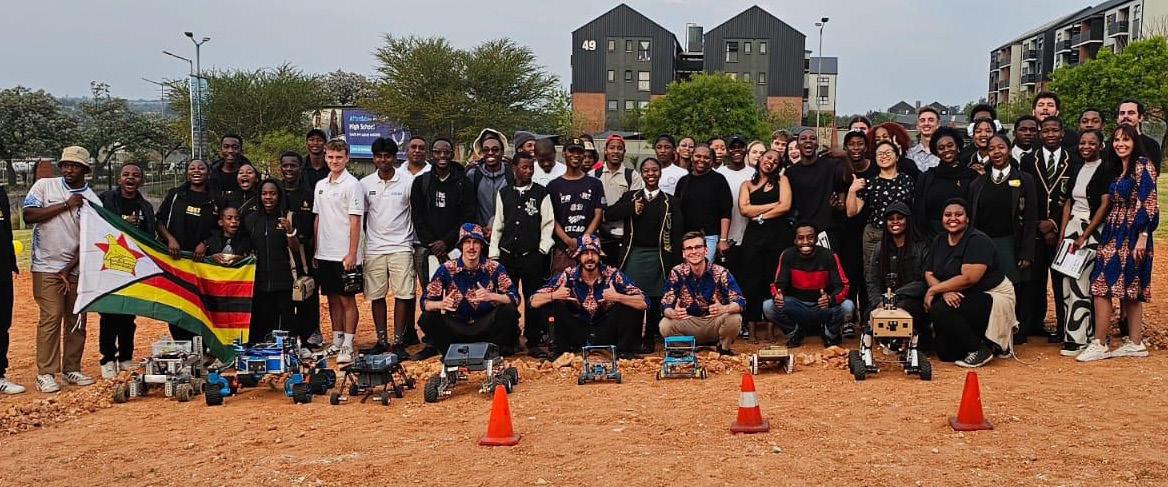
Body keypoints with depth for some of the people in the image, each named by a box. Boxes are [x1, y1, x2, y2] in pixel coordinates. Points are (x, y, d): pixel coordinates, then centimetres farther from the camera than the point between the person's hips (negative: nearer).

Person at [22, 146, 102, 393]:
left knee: (77, 320, 5)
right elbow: (28, 215, -10)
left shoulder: (93, 201, 2)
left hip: (76, 269, 3)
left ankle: (72, 369, 16)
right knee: (51, 317, -9)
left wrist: (69, 270, -8)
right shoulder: (44, 186, 1)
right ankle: (45, 373, -4)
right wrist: (65, 205, -13)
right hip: (47, 267, -3)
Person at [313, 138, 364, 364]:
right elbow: (318, 219, 17)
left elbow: (355, 221, -12)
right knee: (333, 298, 12)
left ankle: (348, 346, 2)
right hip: (324, 253, 7)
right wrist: (316, 250, 13)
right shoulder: (321, 185, 13)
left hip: (344, 254, -7)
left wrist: (352, 253, -16)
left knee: (347, 299, -2)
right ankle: (336, 341, 21)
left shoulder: (352, 185, -8)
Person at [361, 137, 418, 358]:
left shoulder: (408, 181, -1)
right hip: (374, 248, 2)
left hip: (401, 246, -2)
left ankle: (399, 341, 5)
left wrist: (418, 242, 0)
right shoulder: (365, 184, 6)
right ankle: (381, 340, 15)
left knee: (402, 294, -3)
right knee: (376, 295, 5)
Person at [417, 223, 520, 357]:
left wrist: (491, 296, -35)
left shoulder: (494, 268, -8)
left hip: (486, 326, 0)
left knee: (509, 311, -26)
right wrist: (441, 304, -33)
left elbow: (514, 298, -15)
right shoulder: (447, 269, -8)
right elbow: (425, 302, -10)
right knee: (428, 318, -25)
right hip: (456, 326, 0)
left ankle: (499, 348, -1)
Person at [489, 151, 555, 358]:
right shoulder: (504, 193, 9)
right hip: (507, 254, 2)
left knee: (533, 300, 1)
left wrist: (542, 250, -5)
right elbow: (498, 225, 9)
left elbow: (548, 223, 2)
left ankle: (534, 342, 10)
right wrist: (493, 253, 5)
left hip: (532, 255, -2)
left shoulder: (541, 193, 2)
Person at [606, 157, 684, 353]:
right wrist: (631, 209, -11)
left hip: (657, 256, -1)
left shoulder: (670, 201, 5)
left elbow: (677, 234, 2)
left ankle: (650, 339, 16)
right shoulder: (630, 197, 11)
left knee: (654, 299, 4)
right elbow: (608, 213, 1)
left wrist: (675, 263, -5)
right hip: (633, 254, 1)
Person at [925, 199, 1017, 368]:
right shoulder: (939, 241, 7)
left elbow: (968, 278, -26)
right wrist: (945, 292, -20)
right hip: (960, 298, 7)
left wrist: (933, 290, -20)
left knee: (941, 310, -30)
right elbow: (929, 274, 1)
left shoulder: (978, 241, -16)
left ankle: (980, 350, -14)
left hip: (993, 298, -7)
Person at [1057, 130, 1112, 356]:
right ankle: (1077, 331, 9)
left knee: (1081, 281, -10)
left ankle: (1078, 338, -6)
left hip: (1094, 229, -6)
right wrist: (1062, 233, 5)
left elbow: (1105, 205, -10)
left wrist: (1084, 236, -14)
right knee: (1067, 280, 1)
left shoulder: (1107, 170, -6)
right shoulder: (1076, 167, 13)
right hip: (1072, 225, 6)